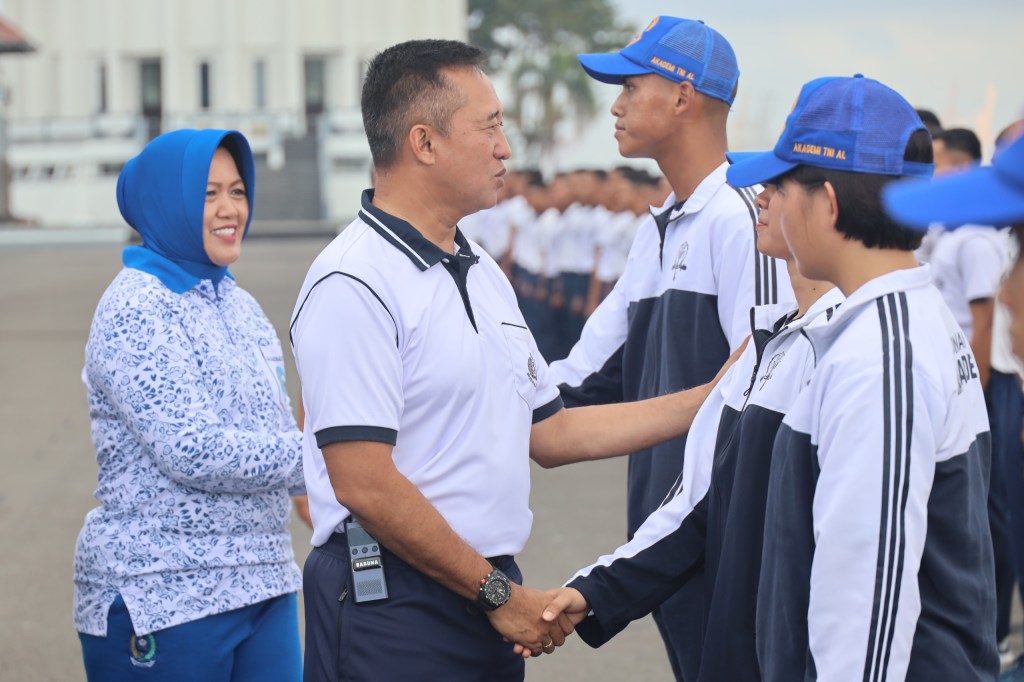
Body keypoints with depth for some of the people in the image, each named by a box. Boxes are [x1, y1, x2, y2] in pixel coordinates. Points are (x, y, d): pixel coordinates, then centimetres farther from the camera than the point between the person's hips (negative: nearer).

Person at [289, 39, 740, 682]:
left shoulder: (485, 274, 14)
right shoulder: (353, 285, -14)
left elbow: (549, 432, 18)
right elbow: (365, 485, -19)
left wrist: (711, 399, 14)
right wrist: (498, 594, -13)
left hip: (490, 593, 8)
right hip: (393, 599, -8)